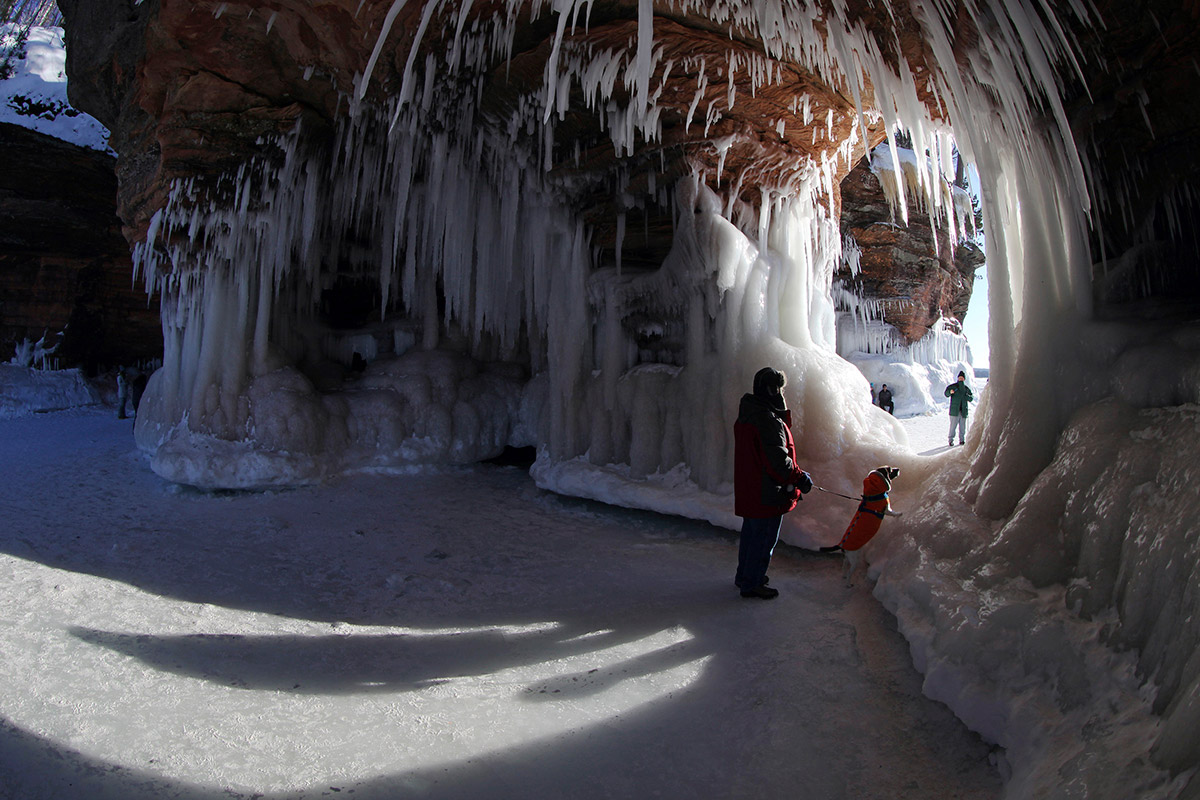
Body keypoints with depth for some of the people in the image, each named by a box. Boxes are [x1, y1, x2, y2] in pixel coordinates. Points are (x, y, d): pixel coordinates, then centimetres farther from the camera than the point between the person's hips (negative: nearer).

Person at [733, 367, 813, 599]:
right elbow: (778, 461, -25)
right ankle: (752, 584, 15)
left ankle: (744, 576, 36)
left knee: (751, 532, 22)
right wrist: (800, 478, -15)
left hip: (748, 490, 10)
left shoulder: (746, 416, 8)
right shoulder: (768, 420, -24)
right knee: (765, 537, 4)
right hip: (767, 493, -10)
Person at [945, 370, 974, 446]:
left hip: (963, 411, 4)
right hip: (954, 411, -4)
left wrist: (966, 397, -5)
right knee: (953, 426, -7)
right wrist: (950, 392, -31)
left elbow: (971, 399, 18)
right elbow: (946, 394, -8)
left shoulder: (966, 388, 16)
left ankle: (962, 440, 15)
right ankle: (950, 440, -1)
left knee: (962, 427, 5)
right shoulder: (953, 386, 4)